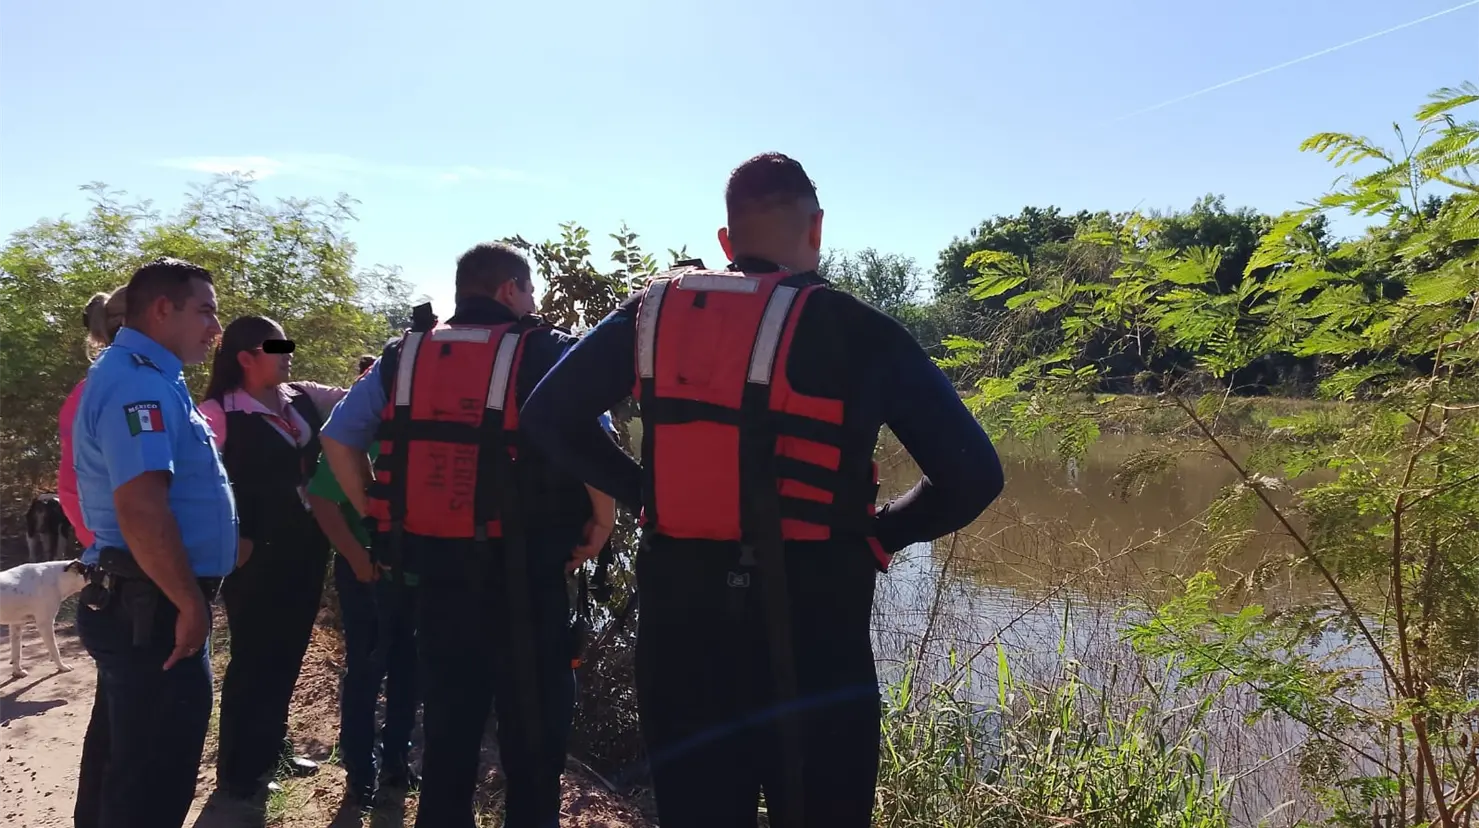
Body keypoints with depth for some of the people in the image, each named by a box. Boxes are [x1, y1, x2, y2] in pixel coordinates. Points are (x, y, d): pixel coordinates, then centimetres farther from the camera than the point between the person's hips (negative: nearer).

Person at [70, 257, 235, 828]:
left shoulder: (144, 378, 15)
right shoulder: (138, 382, -19)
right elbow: (140, 507, -29)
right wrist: (191, 605, -22)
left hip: (137, 605, 11)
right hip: (154, 609, -11)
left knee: (120, 761, 22)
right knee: (154, 778, 0)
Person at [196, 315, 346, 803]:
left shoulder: (303, 398, 6)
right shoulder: (219, 412, -13)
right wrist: (233, 542, -14)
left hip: (305, 549, 7)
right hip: (257, 555, -7)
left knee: (287, 654, 17)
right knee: (254, 658, 4)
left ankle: (269, 752, 34)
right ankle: (237, 771, 20)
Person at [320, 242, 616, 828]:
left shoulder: (403, 356, 8)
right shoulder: (547, 354, -7)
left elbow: (337, 438, 6)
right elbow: (592, 447, -20)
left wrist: (381, 518, 11)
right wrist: (600, 526, -7)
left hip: (434, 567, 5)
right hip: (522, 573, -4)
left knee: (446, 727, 19)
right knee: (533, 732, 10)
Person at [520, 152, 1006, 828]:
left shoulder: (654, 311, 4)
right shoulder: (859, 332, -5)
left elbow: (545, 417, 8)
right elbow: (973, 477, -6)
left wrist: (642, 492, 10)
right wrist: (876, 537, 6)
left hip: (677, 621, 3)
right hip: (809, 633, -2)